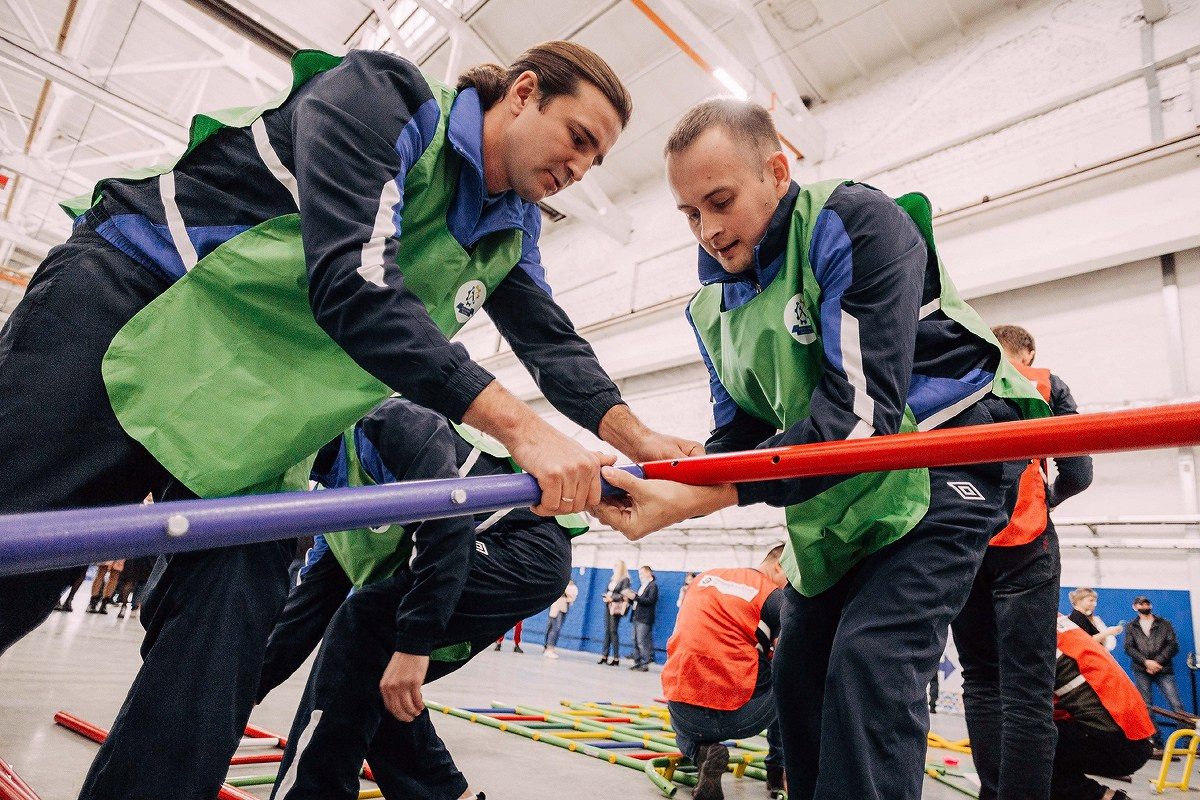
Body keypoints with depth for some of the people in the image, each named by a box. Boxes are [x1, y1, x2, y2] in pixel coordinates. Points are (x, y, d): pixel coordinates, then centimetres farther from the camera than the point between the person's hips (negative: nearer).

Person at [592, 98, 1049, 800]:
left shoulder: (855, 223, -20)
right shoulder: (715, 302, 3)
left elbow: (861, 411, -29)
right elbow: (739, 429, 4)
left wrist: (701, 499, -35)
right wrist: (671, 481, -19)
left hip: (946, 458, -7)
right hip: (835, 492, 7)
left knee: (868, 662, -21)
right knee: (800, 673, 9)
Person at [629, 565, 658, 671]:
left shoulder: (653, 585, -8)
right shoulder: (642, 585, 21)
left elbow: (650, 600, -19)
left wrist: (635, 597, -23)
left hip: (645, 619, -9)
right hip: (637, 617, 9)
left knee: (642, 642, -9)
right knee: (636, 642, 10)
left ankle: (645, 664, -5)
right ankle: (637, 663, 16)